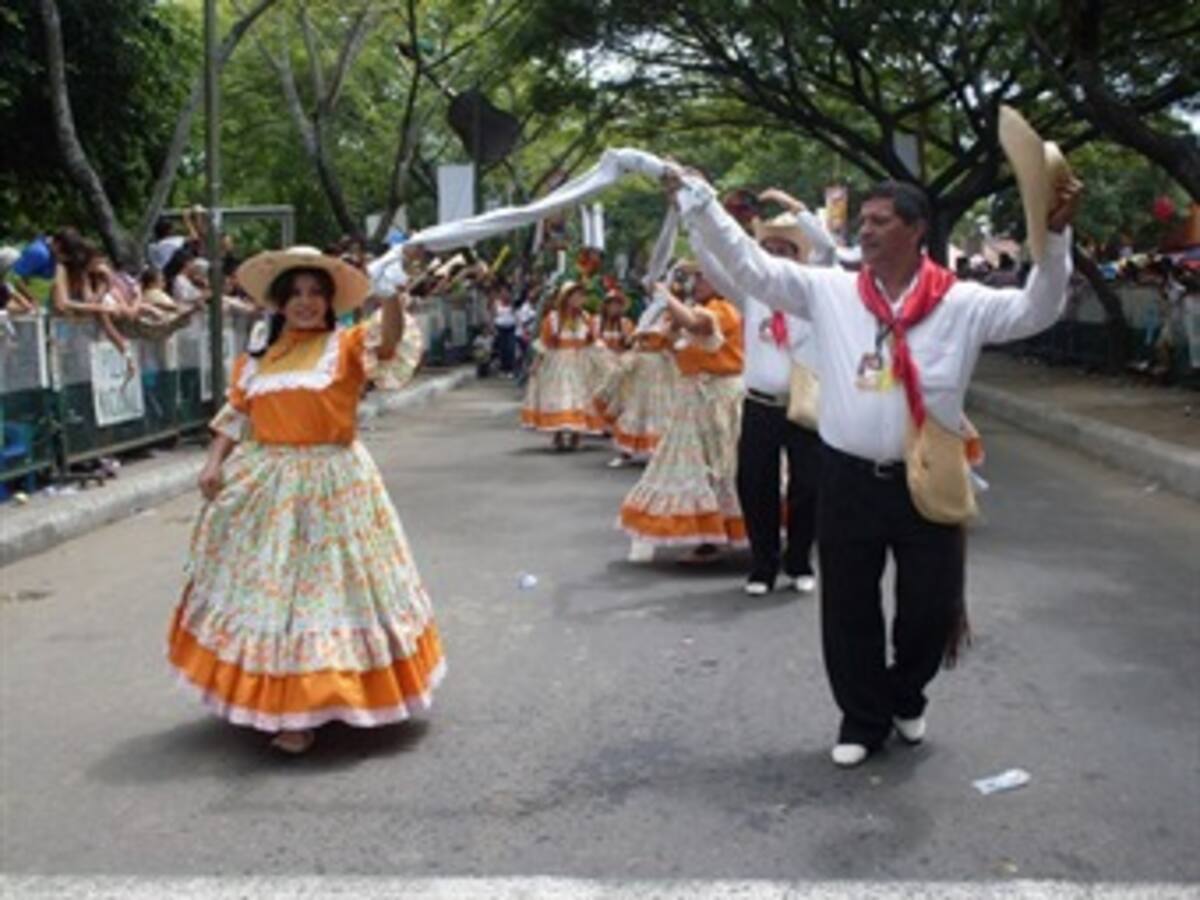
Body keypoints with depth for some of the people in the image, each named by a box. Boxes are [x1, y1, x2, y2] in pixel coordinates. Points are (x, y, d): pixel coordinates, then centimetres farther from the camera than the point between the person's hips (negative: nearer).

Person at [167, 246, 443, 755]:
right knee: (267, 586, 11)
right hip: (265, 486, 4)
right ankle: (269, 698, 27)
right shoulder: (257, 359, 9)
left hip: (330, 483, -4)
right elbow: (236, 416, 10)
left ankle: (304, 712, 8)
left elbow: (388, 339, -22)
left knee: (319, 584, 0)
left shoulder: (346, 346, -3)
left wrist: (390, 291, -37)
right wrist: (214, 463, -2)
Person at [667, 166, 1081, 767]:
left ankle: (905, 696, 41)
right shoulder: (829, 292, 0)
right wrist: (696, 200, -5)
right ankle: (863, 718, 31)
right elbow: (750, 264, 0)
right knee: (848, 609, 10)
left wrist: (1054, 234, -23)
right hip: (848, 480, 1)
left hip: (928, 482, -1)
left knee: (931, 607, 10)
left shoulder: (961, 304, -4)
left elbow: (1035, 311, -10)